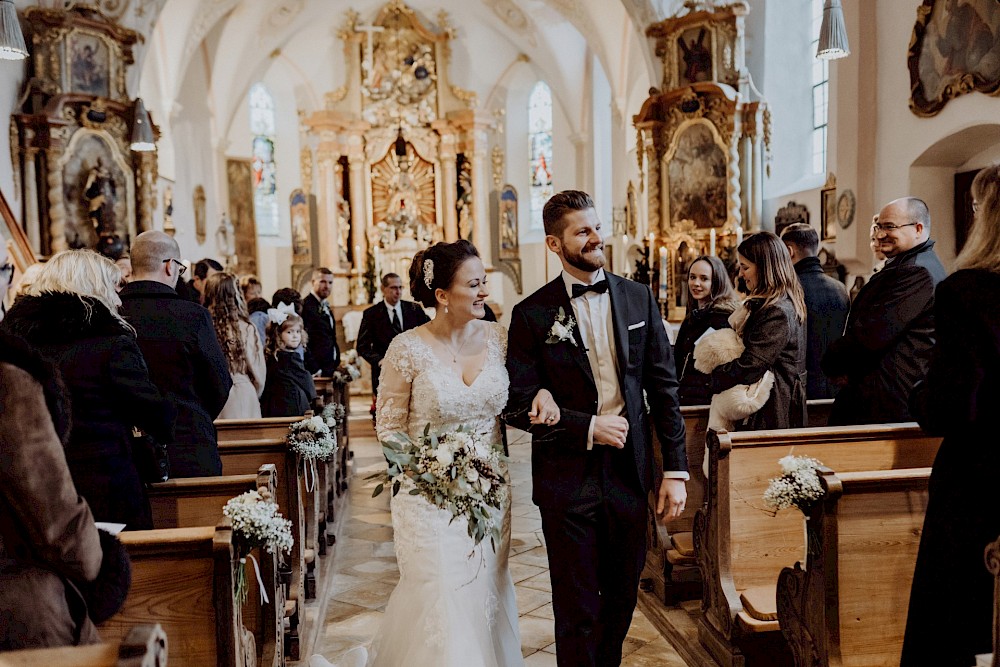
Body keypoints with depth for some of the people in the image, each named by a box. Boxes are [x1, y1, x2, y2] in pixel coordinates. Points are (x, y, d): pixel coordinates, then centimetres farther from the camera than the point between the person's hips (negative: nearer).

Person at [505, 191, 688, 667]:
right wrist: (588, 427, -14)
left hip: (629, 472, 3)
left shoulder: (638, 298, 3)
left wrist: (675, 470, 0)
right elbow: (520, 407, -7)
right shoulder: (532, 314, -7)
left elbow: (664, 388, 3)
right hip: (568, 480, -3)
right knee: (577, 609, 10)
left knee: (622, 599, 19)